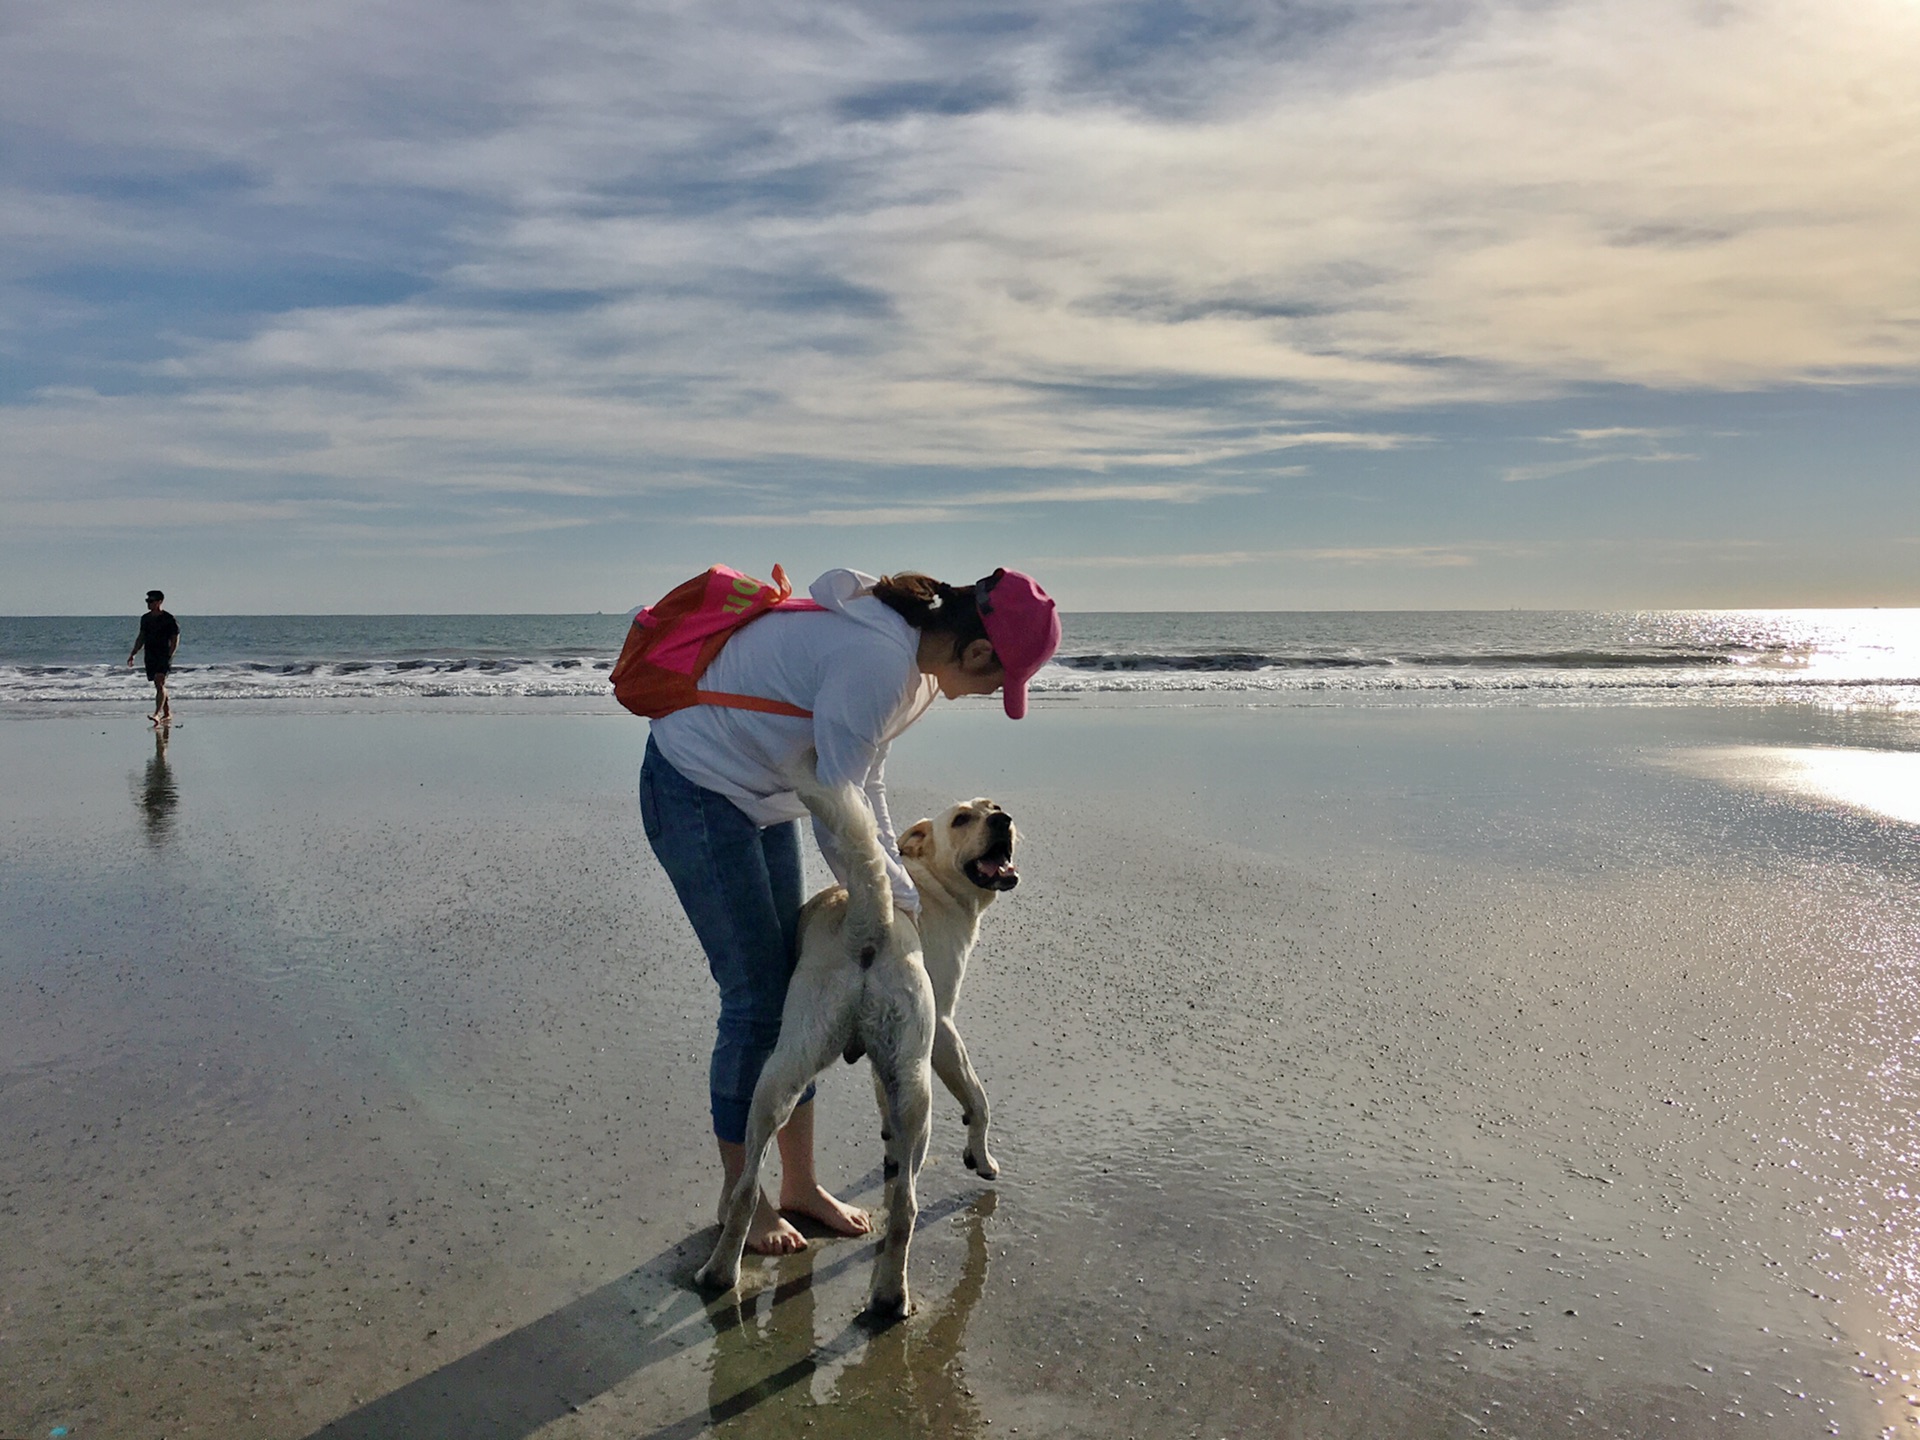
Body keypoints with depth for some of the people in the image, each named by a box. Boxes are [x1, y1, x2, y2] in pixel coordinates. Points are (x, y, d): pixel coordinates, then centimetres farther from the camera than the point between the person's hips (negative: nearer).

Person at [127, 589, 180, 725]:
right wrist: (133, 654, 14)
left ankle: (157, 714, -28)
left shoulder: (169, 620, -6)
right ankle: (167, 714, 19)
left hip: (164, 656, -7)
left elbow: (175, 641, -7)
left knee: (160, 684, -19)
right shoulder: (145, 619, 13)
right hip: (150, 656, 7)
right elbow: (141, 638, 21)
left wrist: (169, 656, -16)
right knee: (159, 686, 11)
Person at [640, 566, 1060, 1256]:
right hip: (695, 790, -10)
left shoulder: (912, 659, 0)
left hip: (760, 796, 10)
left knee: (794, 990, 11)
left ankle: (800, 1183, 24)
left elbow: (866, 787, 9)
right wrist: (899, 905, -9)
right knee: (756, 999, -4)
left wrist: (902, 896, 8)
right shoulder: (877, 663, -31)